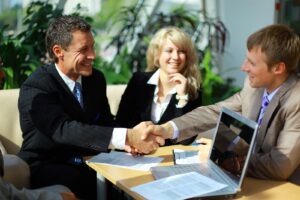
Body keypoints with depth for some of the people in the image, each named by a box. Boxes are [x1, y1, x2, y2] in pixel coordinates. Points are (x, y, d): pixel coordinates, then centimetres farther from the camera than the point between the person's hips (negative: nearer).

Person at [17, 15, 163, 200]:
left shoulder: (96, 78, 3)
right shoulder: (35, 88, -18)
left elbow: (105, 123, 6)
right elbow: (64, 129, -32)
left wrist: (127, 140, -19)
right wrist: (127, 137, -43)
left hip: (88, 163, 6)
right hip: (46, 168, -5)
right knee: (87, 182, -34)